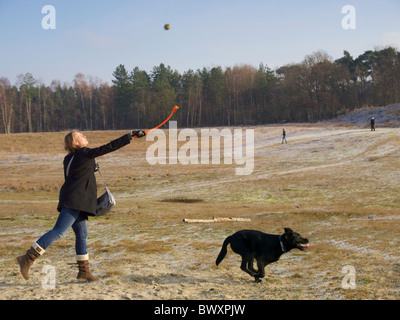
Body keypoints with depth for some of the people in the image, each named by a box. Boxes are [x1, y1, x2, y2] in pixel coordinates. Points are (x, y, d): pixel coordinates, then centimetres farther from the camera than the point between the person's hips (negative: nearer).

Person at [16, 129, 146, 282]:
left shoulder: (69, 159, 16)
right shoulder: (85, 153, -7)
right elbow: (109, 147, -9)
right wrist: (132, 135, -8)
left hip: (75, 202, 9)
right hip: (74, 200, -9)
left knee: (81, 235, 10)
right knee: (58, 231, -12)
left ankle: (83, 271, 13)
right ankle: (27, 259, -12)